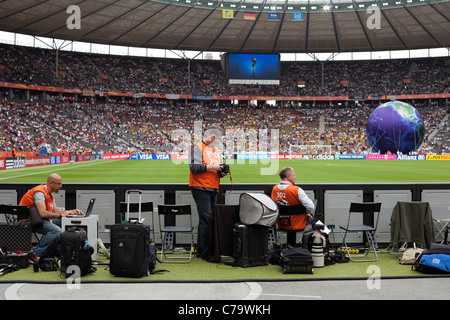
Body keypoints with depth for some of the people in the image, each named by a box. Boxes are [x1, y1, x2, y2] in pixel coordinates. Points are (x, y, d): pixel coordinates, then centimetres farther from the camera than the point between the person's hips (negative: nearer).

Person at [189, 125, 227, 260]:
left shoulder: (216, 150, 23)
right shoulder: (198, 147, -3)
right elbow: (194, 167, -14)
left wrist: (221, 172, 4)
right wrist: (211, 167, -16)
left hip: (213, 188, 8)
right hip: (200, 188, -8)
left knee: (205, 219, 10)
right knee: (206, 219, -12)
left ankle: (200, 250, 16)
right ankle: (206, 252, -10)